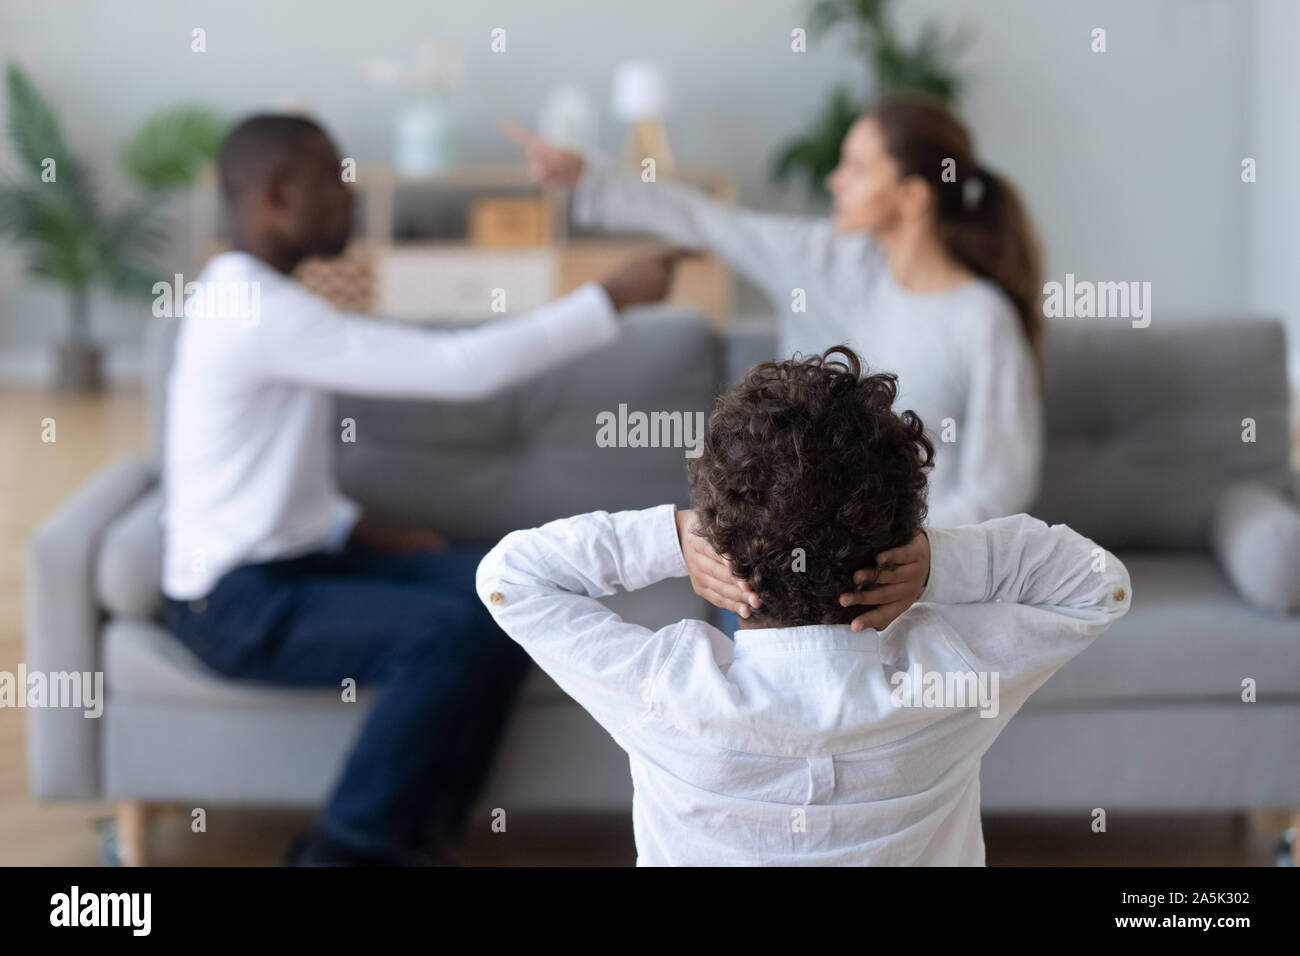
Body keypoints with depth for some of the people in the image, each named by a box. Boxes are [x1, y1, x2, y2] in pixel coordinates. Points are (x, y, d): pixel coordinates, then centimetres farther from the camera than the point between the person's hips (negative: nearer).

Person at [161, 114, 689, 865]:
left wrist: (362, 531, 4)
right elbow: (464, 369, -25)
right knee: (453, 630, -28)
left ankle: (414, 830, 3)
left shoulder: (252, 297, 12)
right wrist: (615, 296, -19)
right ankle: (349, 847, -10)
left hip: (297, 557, 10)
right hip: (240, 602, -10)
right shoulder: (261, 312, -21)